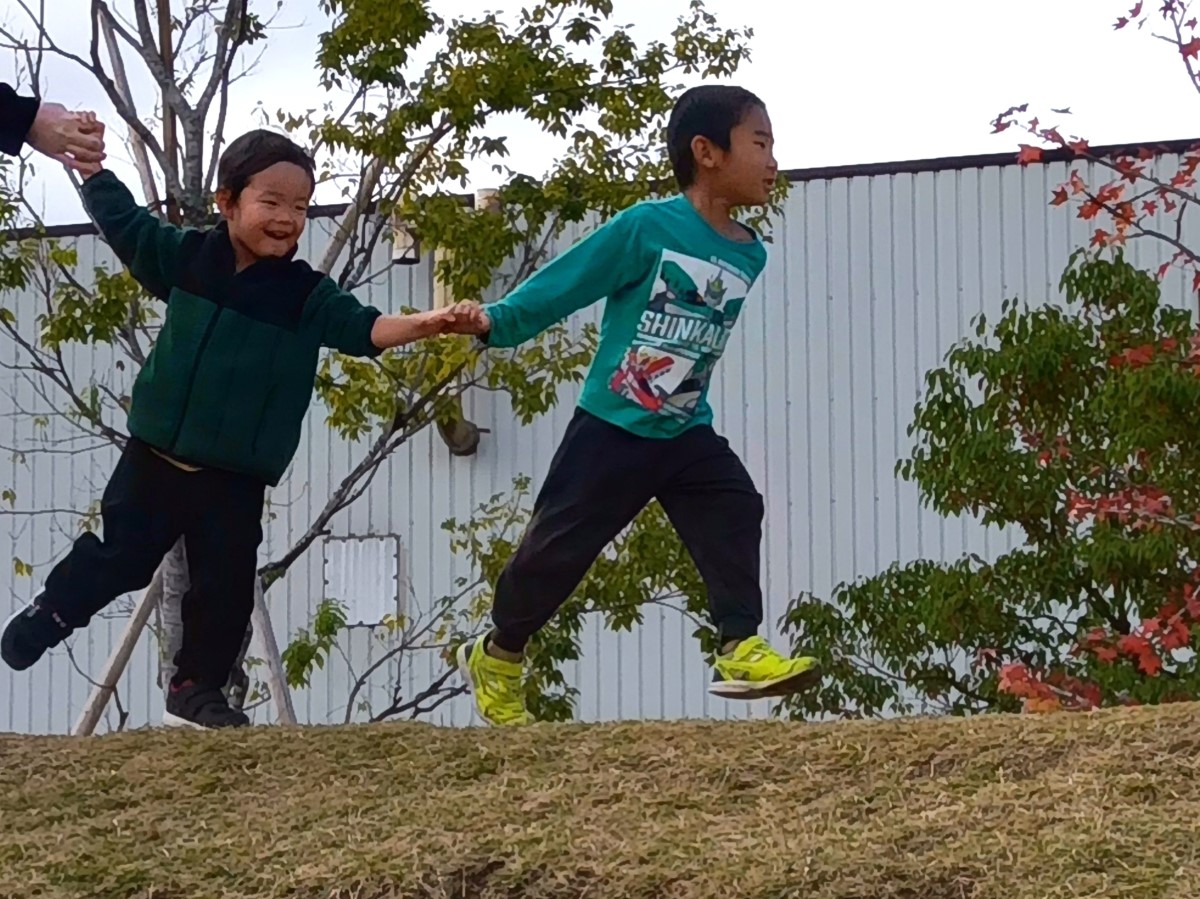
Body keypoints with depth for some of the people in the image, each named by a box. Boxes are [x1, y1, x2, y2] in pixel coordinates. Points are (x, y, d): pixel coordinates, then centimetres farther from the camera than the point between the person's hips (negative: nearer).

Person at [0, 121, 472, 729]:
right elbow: (124, 221, 11)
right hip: (156, 455, 0)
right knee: (121, 555, 12)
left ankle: (195, 688, 16)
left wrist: (422, 325, -35)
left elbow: (362, 327, -17)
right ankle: (53, 612, 39)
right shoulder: (185, 256, -1)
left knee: (225, 585, 1)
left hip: (235, 476, 0)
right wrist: (88, 161, 9)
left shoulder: (306, 293, -5)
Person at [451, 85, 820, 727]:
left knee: (736, 513, -16)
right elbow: (562, 284, -13)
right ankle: (495, 657, 23)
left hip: (686, 433, 5)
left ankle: (740, 649, -16)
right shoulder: (645, 228, -18)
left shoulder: (750, 255, 1)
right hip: (610, 428, -5)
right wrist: (494, 322, -21)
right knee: (558, 548, 3)